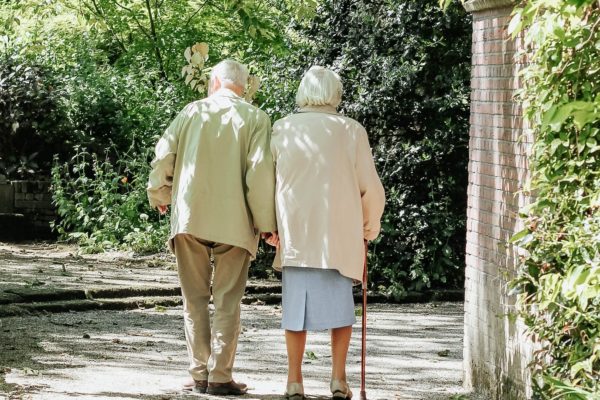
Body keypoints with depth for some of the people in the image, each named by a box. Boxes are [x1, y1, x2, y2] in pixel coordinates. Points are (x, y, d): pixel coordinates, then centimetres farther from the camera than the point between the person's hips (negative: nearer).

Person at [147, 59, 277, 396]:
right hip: (234, 221, -1)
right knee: (227, 302, 4)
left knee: (196, 299, 9)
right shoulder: (255, 118, 0)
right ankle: (220, 377, 0)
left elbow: (163, 156, 2)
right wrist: (266, 223, -4)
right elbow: (260, 170, -9)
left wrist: (160, 196, 19)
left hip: (189, 217, 1)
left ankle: (199, 375, 7)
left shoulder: (193, 111, 6)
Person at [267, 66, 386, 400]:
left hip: (294, 233, 1)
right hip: (340, 234, -1)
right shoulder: (351, 130, -1)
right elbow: (371, 188, 1)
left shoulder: (283, 129, 1)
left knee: (297, 304, 8)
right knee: (340, 304, 10)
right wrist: (371, 226, 16)